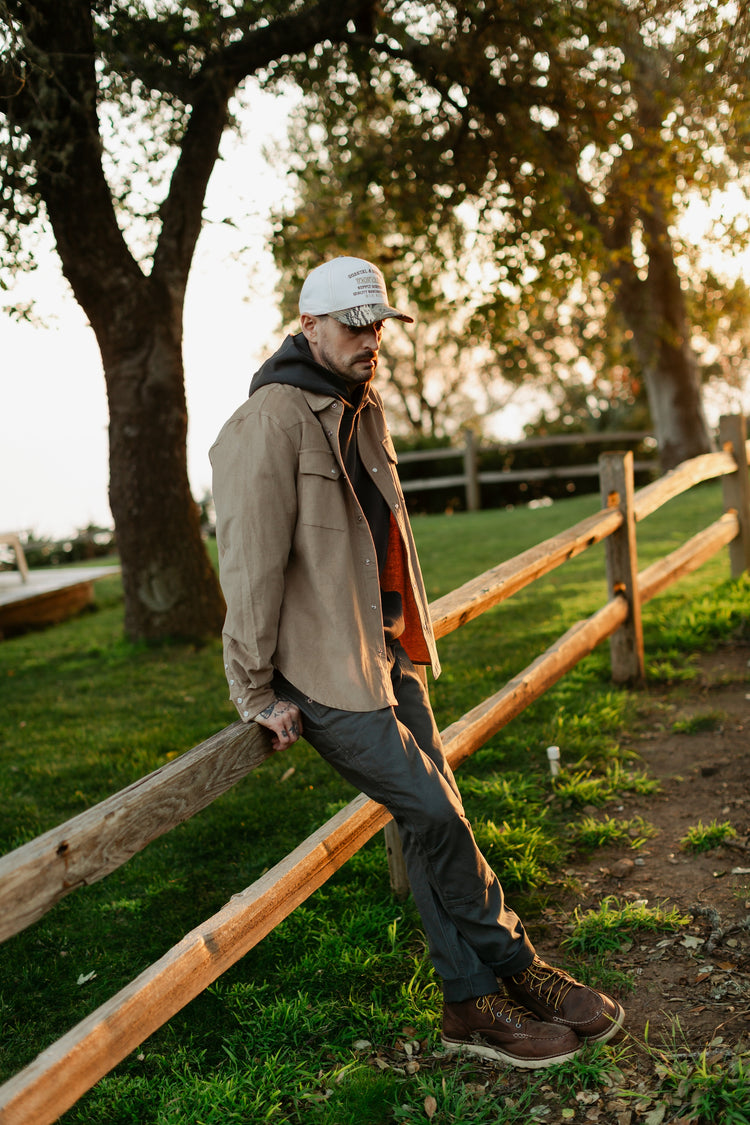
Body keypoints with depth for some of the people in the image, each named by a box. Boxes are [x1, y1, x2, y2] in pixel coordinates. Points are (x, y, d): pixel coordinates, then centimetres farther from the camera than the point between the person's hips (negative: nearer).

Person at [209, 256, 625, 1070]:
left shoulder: (364, 409, 13)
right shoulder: (269, 422, -16)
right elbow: (250, 564, -18)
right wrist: (258, 693, -15)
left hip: (386, 651, 8)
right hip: (325, 670, -8)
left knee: (430, 820, 8)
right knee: (436, 816, -6)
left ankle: (472, 1002, 18)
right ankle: (514, 969, 14)